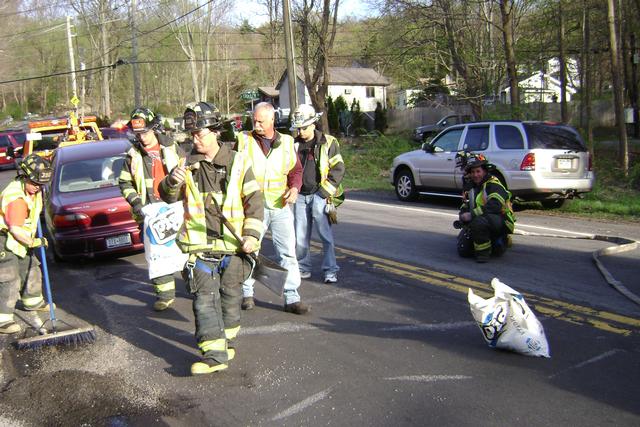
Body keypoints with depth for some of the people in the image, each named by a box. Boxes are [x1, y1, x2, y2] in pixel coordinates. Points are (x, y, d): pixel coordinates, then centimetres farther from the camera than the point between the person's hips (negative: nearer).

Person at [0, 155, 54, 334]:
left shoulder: (31, 189, 1)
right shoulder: (16, 198, -29)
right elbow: (15, 229, -29)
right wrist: (33, 242, -22)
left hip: (18, 240, 10)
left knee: (31, 270, 21)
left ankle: (32, 301, 41)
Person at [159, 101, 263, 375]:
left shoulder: (238, 162, 0)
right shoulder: (187, 164, 6)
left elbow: (254, 201, -1)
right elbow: (168, 198, 7)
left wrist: (252, 234, -11)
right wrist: (173, 181, -16)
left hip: (233, 243, 0)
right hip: (199, 245, 1)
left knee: (231, 295, 13)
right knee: (205, 298, -7)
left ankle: (226, 338, 33)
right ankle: (215, 353, -7)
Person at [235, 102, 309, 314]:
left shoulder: (286, 142, 8)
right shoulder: (243, 140, 2)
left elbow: (296, 170, 15)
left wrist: (294, 187, -4)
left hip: (281, 206, 1)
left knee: (288, 251, -1)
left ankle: (292, 297, 6)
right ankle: (247, 293, 25)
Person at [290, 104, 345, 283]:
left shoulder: (328, 143, -1)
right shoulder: (294, 144, 11)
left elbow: (338, 168, -2)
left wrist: (325, 191, -8)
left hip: (319, 196, -4)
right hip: (300, 196, 4)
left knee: (325, 234, -5)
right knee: (300, 236, 7)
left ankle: (330, 270, 1)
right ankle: (303, 268, 20)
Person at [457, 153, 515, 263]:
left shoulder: (493, 184, -12)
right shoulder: (471, 187, 14)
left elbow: (495, 206, -28)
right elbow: (465, 208, 14)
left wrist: (472, 214, -31)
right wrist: (463, 218, -9)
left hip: (500, 221, -8)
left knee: (478, 221, -39)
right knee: (463, 250, -2)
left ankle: (483, 252, -17)